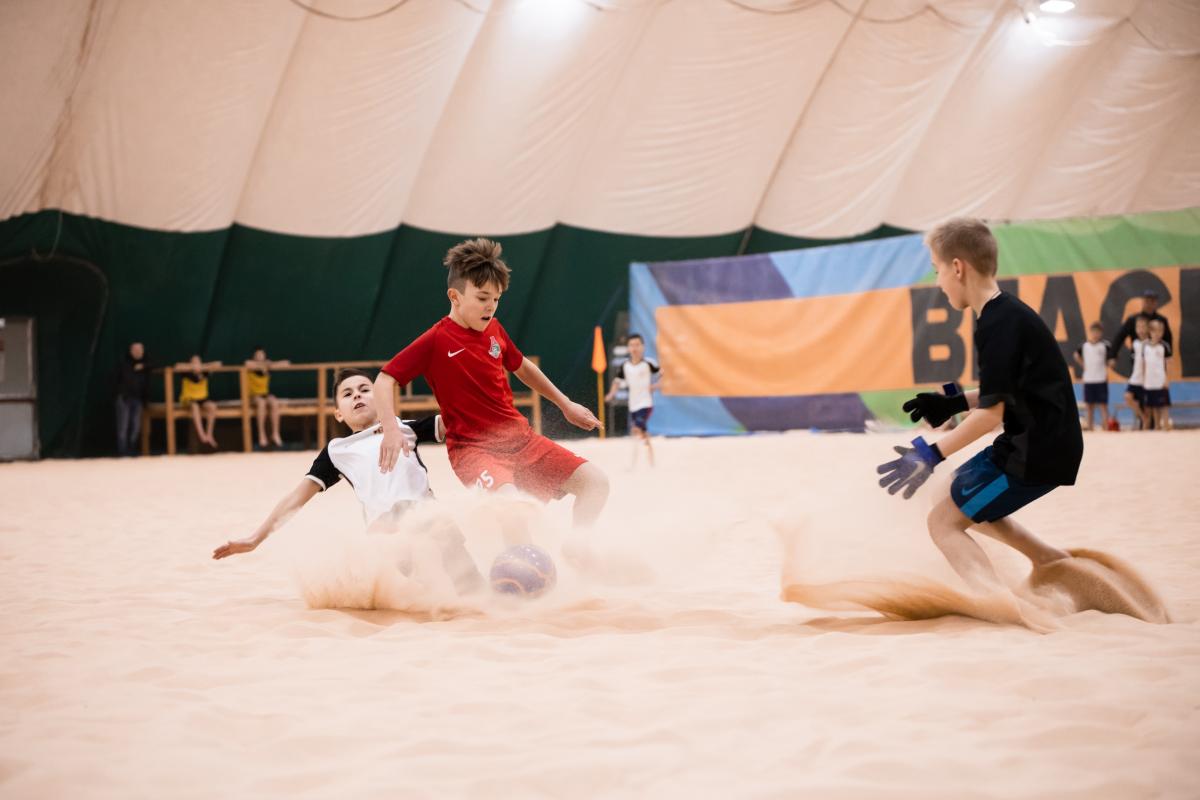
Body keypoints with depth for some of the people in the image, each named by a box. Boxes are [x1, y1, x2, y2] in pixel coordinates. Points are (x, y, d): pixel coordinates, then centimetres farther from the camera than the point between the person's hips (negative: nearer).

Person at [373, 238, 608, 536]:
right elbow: (385, 380, -12)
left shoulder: (494, 329, 6)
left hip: (520, 436, 7)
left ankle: (576, 550, 5)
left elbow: (521, 367, 25)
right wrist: (391, 429, -29)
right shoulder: (436, 341, -11)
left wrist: (565, 405, 31)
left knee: (595, 481, -4)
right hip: (473, 447, -7)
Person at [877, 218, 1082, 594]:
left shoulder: (998, 324, -20)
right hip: (1044, 443, 10)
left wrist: (931, 456, -19)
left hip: (1037, 453, -10)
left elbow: (991, 413, -21)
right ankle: (1049, 559, 29)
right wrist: (956, 403, 18)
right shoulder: (1008, 313, 11)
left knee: (944, 522, -8)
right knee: (967, 501, 28)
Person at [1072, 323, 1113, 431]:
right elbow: (1077, 355, 21)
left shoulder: (1105, 345, -6)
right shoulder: (1084, 345, 5)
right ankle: (1090, 426, 16)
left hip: (1101, 379, -4)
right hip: (1088, 379, 4)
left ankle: (1105, 426, -1)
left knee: (1103, 405, -2)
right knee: (1089, 405, 9)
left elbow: (1111, 361, -6)